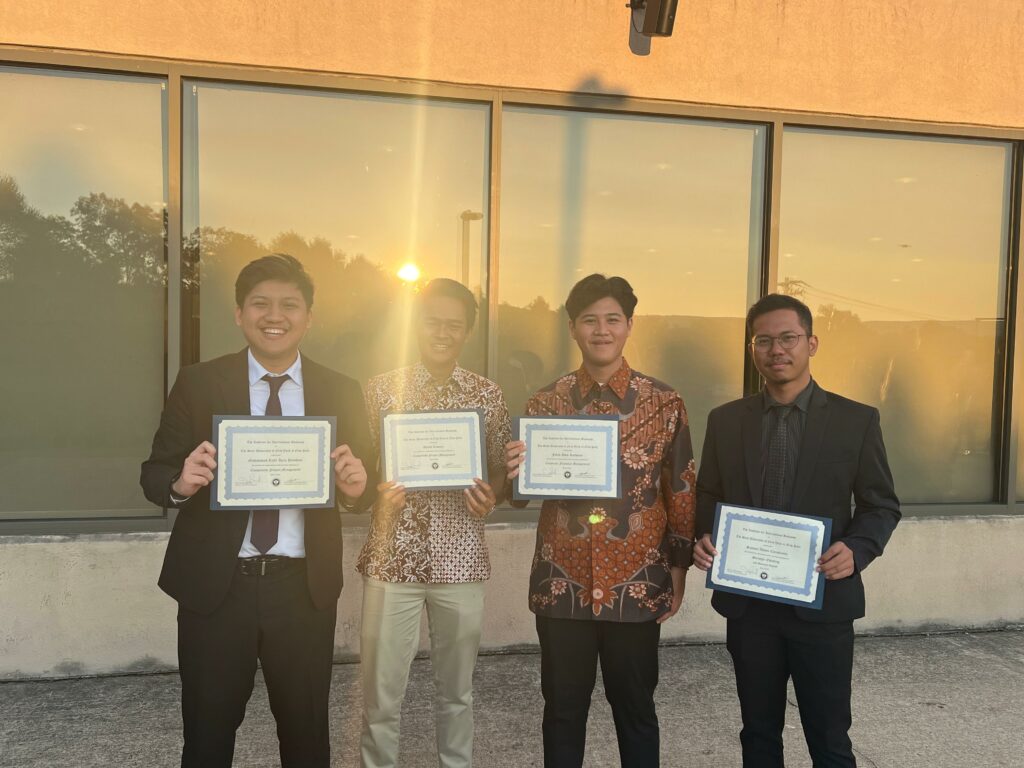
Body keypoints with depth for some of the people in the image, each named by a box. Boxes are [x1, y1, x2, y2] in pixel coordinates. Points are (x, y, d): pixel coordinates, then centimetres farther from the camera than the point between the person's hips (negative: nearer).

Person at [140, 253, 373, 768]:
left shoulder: (341, 393, 3)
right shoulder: (197, 384, 0)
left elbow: (361, 491, 4)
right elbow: (154, 475, 0)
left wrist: (355, 487, -19)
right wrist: (181, 483, -22)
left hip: (304, 588, 1)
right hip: (215, 586, -1)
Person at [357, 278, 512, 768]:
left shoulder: (487, 395, 4)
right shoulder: (381, 388, 1)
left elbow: (500, 470, 10)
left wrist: (489, 497, -12)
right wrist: (375, 493, -17)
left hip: (460, 558, 1)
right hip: (392, 556, -1)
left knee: (456, 689, 15)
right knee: (380, 691, 7)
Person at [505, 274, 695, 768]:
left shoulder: (665, 403, -1)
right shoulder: (545, 403, 1)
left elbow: (681, 491, 4)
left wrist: (679, 567, 4)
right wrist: (515, 472, -17)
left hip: (637, 584, -1)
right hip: (562, 583, 1)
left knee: (635, 709, 15)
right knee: (563, 709, 15)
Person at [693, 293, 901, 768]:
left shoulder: (856, 420, -3)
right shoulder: (725, 420, 3)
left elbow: (882, 505, 1)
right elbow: (708, 498, 9)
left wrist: (857, 549, -18)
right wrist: (703, 540, -11)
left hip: (823, 603, -2)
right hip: (747, 603, 2)